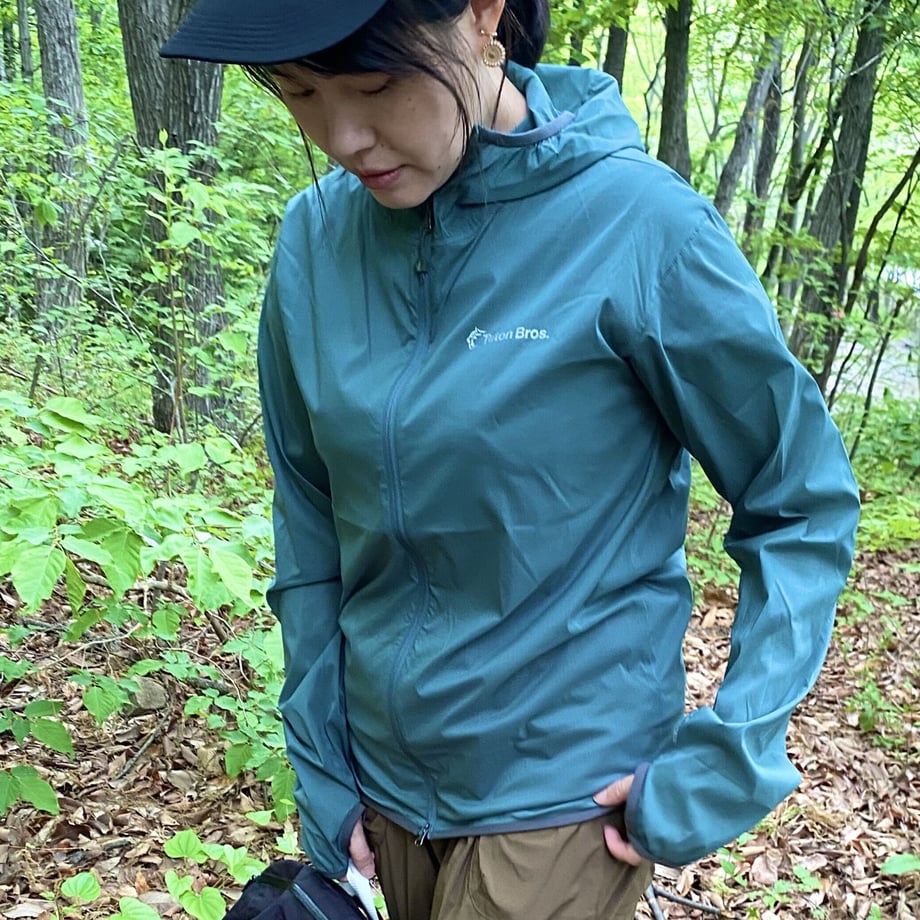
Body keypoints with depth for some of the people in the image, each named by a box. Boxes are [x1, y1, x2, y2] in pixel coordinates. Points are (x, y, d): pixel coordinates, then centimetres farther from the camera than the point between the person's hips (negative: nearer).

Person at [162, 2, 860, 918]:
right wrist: (318, 762, 4)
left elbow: (805, 503, -10)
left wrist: (723, 767, -14)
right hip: (383, 780, 5)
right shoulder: (316, 238, -6)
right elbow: (309, 524, 3)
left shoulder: (639, 223, -19)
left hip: (566, 796, -4)